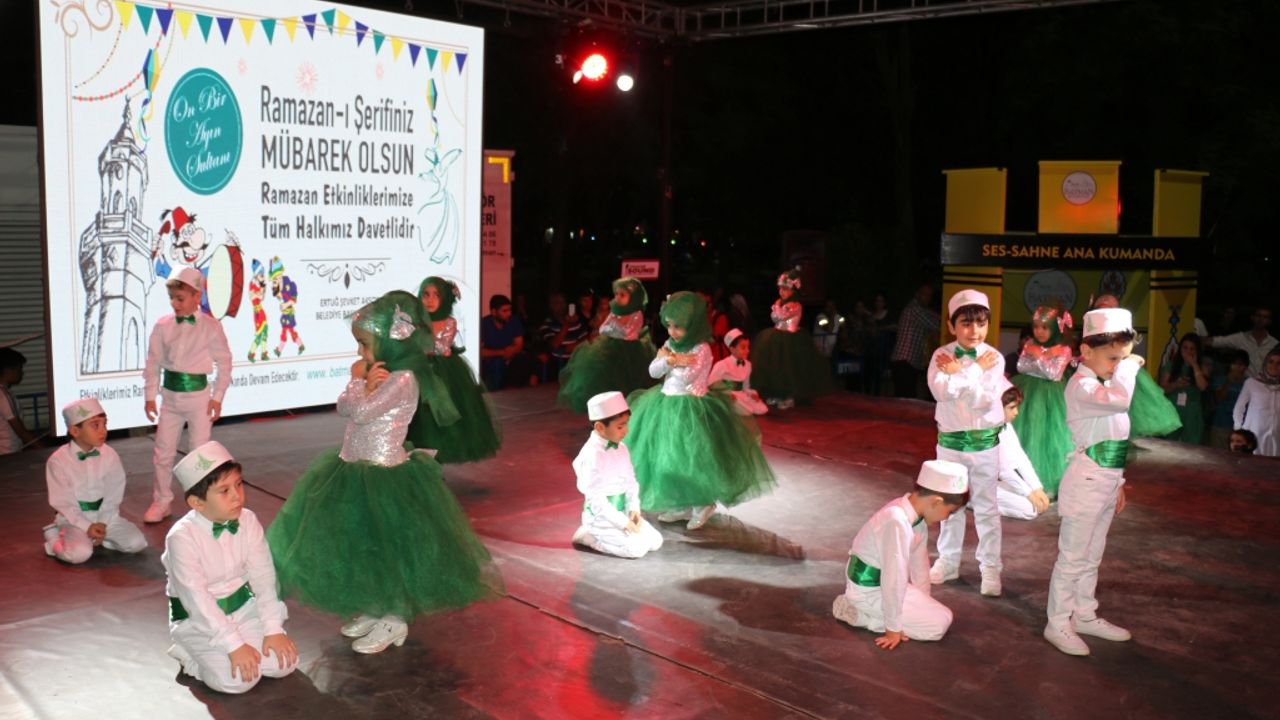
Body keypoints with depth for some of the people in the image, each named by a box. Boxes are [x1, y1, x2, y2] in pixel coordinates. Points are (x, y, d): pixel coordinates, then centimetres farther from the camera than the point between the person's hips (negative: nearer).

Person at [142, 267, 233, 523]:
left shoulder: (211, 327, -7)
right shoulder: (162, 326, 0)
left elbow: (224, 363, -2)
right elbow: (153, 362, 6)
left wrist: (217, 397, -5)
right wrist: (150, 395, 3)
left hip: (198, 394, -3)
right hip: (170, 394, 3)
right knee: (163, 452, 8)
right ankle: (162, 501, 22)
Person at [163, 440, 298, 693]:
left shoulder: (248, 521, -9)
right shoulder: (182, 536, -23)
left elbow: (264, 578, -7)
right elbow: (197, 599, -23)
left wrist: (273, 628, -15)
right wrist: (234, 645, -26)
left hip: (243, 607, 5)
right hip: (199, 619, -5)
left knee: (284, 662, -12)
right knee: (237, 679, -24)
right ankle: (192, 657, 5)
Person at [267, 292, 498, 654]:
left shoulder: (403, 379, -21)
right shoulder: (380, 373, 6)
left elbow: (361, 411, -25)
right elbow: (344, 408, 4)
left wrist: (360, 380, -9)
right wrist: (362, 380, -10)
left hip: (384, 476, -9)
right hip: (357, 471, 9)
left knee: (385, 549, 2)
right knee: (362, 547, 18)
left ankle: (394, 621, 19)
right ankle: (372, 610, 34)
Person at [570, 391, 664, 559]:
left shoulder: (621, 449, 3)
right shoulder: (592, 455, -22)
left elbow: (631, 482, 10)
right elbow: (596, 499, -23)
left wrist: (634, 510, -7)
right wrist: (623, 523, -21)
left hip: (623, 512, 8)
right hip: (601, 516, -8)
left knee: (655, 541, 1)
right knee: (636, 548, -20)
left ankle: (600, 534, 13)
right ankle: (589, 536, -2)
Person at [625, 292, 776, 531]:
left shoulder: (701, 350, -17)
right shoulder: (670, 344, 5)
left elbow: (685, 378, -25)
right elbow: (653, 371, 1)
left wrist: (667, 359, -13)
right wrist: (670, 360, -16)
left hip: (690, 410, -7)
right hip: (666, 406, 7)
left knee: (691, 458, -4)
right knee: (665, 458, 11)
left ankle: (703, 504, 17)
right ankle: (681, 505, 24)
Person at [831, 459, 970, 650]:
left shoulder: (916, 515, -4)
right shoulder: (898, 522, -33)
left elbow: (919, 563, 4)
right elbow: (894, 578, -29)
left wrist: (923, 602, 8)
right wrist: (893, 628, -21)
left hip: (881, 581, 10)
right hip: (869, 589, -9)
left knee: (932, 611, 24)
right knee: (939, 622, -8)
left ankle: (865, 609, 15)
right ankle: (862, 614, -4)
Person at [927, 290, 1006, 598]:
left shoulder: (994, 357, -8)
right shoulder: (942, 355, -5)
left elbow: (983, 400, -20)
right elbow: (940, 390, -22)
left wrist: (957, 372, -18)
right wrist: (975, 370, -20)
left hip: (986, 442, -1)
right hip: (950, 441, 1)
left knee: (987, 508, 7)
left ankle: (991, 567, 17)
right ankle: (947, 561, 27)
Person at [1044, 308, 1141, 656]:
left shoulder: (1106, 384, 13)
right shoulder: (1081, 385, -18)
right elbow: (1119, 400, -40)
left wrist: (1118, 482, 21)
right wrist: (1129, 366, -23)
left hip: (1106, 482, 9)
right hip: (1085, 483, -9)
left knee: (1091, 557, 19)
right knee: (1072, 558, -1)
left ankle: (1085, 616, 32)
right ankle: (1057, 624, 9)